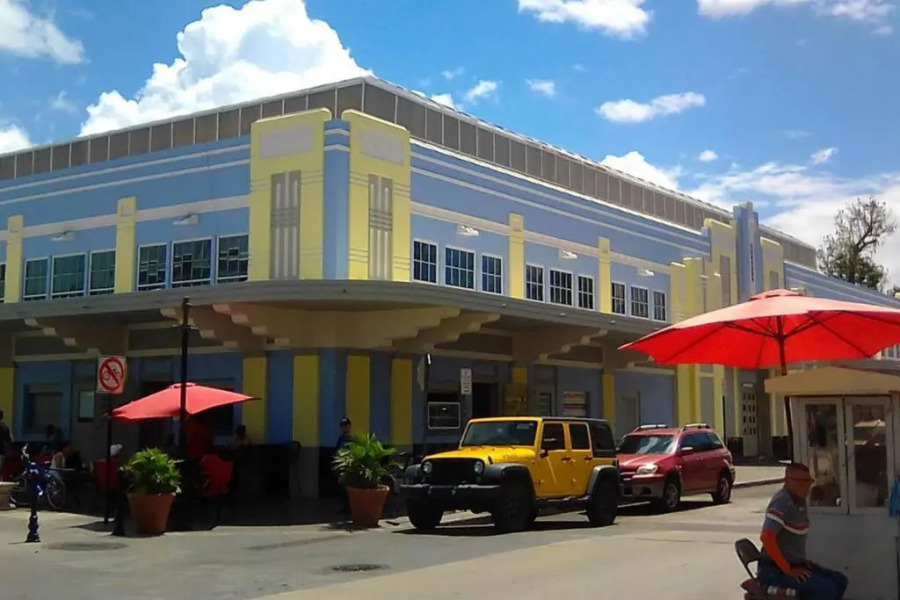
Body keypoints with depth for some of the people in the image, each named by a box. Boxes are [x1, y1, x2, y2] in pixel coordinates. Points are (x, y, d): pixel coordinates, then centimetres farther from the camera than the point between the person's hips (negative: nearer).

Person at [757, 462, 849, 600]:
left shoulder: (800, 502, 10)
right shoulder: (783, 502, -20)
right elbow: (766, 537, -30)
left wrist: (802, 560, 10)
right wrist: (788, 570, -23)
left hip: (795, 564, 10)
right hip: (775, 569, -10)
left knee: (839, 580, 5)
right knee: (825, 588, -20)